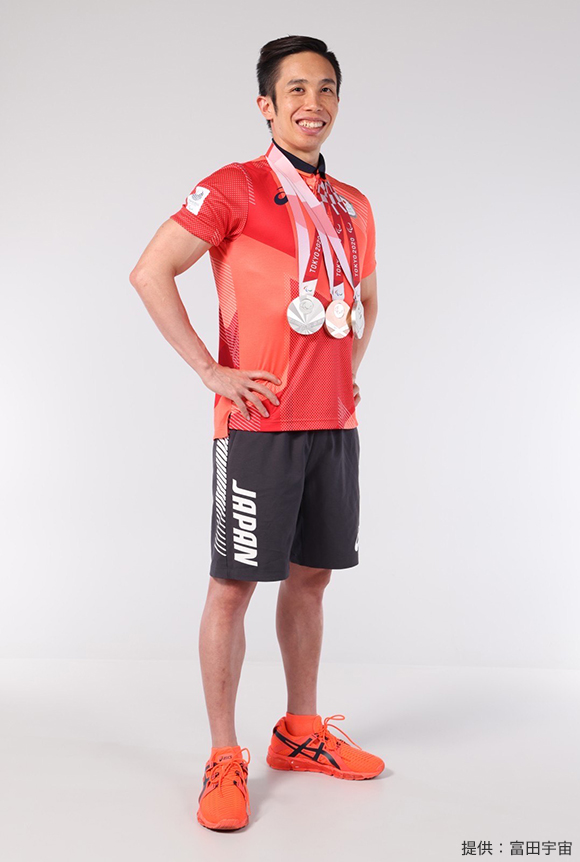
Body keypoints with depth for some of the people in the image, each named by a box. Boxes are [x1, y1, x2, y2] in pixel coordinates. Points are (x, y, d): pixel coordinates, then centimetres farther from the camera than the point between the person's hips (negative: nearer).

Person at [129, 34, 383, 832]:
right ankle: (224, 760, 10)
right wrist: (211, 371, -13)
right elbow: (150, 273, -11)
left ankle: (301, 733, 28)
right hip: (259, 423, -6)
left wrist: (350, 371, 15)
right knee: (235, 583, -1)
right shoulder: (236, 188, -4)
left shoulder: (353, 206, 15)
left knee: (312, 575, 13)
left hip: (335, 423, 7)